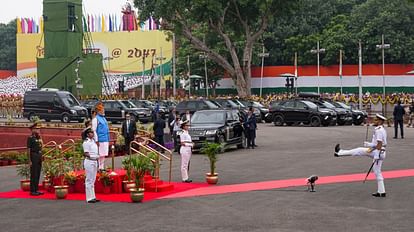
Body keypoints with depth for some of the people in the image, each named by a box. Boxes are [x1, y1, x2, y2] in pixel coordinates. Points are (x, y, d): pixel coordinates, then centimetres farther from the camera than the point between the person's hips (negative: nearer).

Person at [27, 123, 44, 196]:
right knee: (33, 174, -4)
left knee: (38, 174, 11)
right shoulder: (30, 138, -9)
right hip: (34, 156, -8)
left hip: (39, 155, 8)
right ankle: (32, 191, 0)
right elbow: (28, 149, -13)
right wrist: (29, 160, -16)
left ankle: (36, 190, 18)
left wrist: (40, 138, 9)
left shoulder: (38, 138, 14)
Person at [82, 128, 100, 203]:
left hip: (94, 162, 9)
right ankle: (89, 198, 0)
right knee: (89, 180, -4)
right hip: (89, 162, -9)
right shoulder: (86, 142, -11)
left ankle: (93, 197, 19)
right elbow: (86, 154, -16)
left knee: (93, 180, 13)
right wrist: (95, 156, -23)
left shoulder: (93, 141, 14)